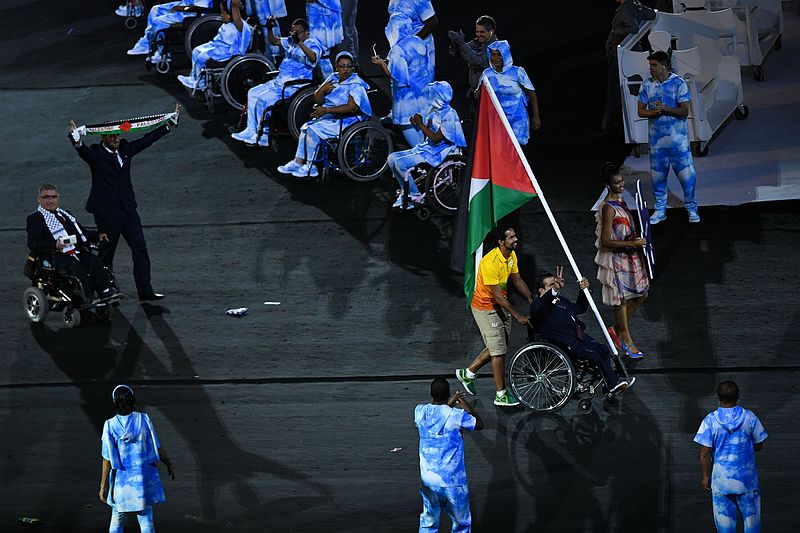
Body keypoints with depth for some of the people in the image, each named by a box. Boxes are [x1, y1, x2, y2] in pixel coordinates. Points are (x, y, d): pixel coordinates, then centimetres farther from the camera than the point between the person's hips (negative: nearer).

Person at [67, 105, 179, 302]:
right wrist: (76, 139, -50)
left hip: (127, 210, 6)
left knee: (140, 250, -1)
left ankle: (145, 291, -2)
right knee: (106, 253, 4)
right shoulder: (96, 154, -7)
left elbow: (147, 139, 15)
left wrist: (171, 122, 16)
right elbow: (83, 151, -28)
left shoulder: (124, 149, 9)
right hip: (106, 212, -6)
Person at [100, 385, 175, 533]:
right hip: (144, 479, 1)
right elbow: (158, 448, -3)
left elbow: (107, 460, -11)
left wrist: (103, 485, -3)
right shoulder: (143, 419, -10)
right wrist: (169, 465, 14)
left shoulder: (110, 426, -14)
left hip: (121, 480, -1)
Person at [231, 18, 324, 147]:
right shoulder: (291, 41, 14)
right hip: (279, 81, 10)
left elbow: (313, 57, -33)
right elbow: (273, 41, 24)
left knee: (263, 99, -22)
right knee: (253, 93, 10)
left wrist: (299, 42, -45)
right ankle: (251, 130, 10)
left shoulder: (313, 43, -11)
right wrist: (270, 29, 4)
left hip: (294, 87, -10)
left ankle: (263, 137, -12)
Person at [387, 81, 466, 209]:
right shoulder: (435, 111, 9)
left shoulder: (449, 115, -18)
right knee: (392, 158, 1)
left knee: (401, 163, -23)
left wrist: (421, 124, -17)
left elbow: (436, 139, -22)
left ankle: (416, 196, -9)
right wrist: (417, 123, -3)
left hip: (437, 153, -9)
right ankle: (405, 191, 6)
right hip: (427, 147, 9)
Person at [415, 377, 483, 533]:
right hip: (452, 481, -4)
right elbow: (480, 424, 5)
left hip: (428, 479, 4)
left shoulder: (420, 411, -4)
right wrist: (466, 405, 15)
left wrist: (448, 404, 24)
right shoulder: (457, 415, -15)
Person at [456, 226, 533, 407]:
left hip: (501, 307, 9)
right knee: (499, 351, -4)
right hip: (485, 309, -9)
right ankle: (501, 395, 7)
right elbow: (498, 296, -28)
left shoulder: (511, 256, -3)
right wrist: (517, 316, -25)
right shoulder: (490, 263, -31)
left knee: (497, 347, 17)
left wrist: (533, 299, -3)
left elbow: (517, 280, 9)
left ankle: (468, 373, 35)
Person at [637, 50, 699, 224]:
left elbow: (684, 111, -11)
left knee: (686, 173, -1)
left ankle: (691, 208, 13)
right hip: (656, 138, 3)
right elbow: (641, 111, 4)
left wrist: (664, 109, -21)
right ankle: (660, 210, 21)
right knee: (657, 174, 8)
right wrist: (654, 112, -17)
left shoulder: (678, 83, -8)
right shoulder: (647, 85, 3)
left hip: (677, 138, -3)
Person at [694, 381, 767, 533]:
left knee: (725, 521, 8)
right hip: (747, 478, 1)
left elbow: (705, 453, -9)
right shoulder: (749, 417, -7)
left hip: (721, 479, -1)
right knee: (751, 516, 13)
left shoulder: (710, 421, -10)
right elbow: (758, 446, 3)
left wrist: (706, 476, 2)